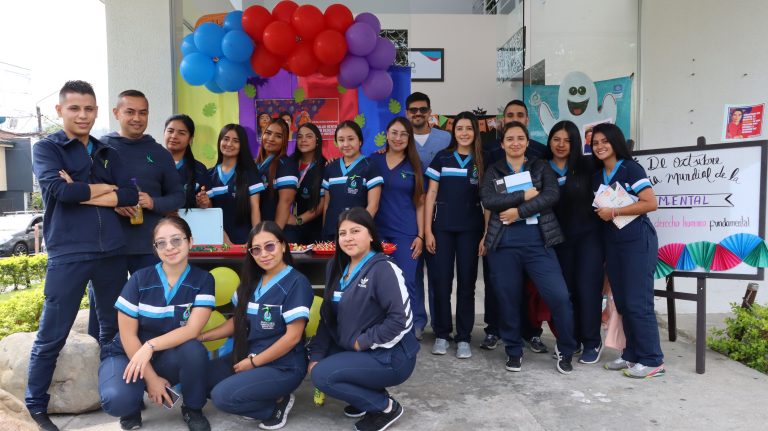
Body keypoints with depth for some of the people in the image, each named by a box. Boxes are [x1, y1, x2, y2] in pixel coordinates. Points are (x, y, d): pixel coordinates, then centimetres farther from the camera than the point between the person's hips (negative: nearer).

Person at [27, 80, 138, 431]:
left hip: (112, 252, 4)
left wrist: (81, 193, -10)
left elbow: (131, 195, 0)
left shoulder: (108, 154, 14)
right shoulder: (46, 148, 3)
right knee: (51, 335, 2)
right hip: (68, 254, -4)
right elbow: (58, 189, -16)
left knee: (114, 330, 13)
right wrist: (104, 188, -4)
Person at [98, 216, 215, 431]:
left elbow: (192, 330, -19)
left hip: (169, 358, 1)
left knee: (194, 350, -33)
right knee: (117, 400, -32)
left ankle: (192, 409, -4)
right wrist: (151, 378, -14)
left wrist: (150, 347, -31)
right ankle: (133, 404, 8)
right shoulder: (140, 279, -12)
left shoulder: (203, 279, -11)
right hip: (129, 354, -1)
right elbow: (128, 335, -10)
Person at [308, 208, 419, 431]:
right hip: (354, 351, 8)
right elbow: (327, 316, 7)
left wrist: (361, 342, -17)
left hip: (390, 357, -8)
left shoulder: (383, 269, -17)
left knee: (322, 376, -18)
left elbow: (401, 320, -24)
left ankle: (385, 406, -1)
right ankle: (368, 396, 13)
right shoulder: (336, 267, 6)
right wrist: (316, 354, -3)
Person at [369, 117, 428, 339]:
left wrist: (420, 235, -2)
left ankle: (416, 326, 10)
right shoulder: (373, 160, 6)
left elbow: (420, 204, 5)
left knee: (407, 282, -4)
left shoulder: (414, 166, 6)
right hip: (378, 231, 1)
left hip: (406, 233, -1)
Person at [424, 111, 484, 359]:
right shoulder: (442, 158, 4)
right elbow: (431, 195, 4)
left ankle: (464, 338, 13)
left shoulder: (482, 161, 5)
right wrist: (427, 230, -3)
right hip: (442, 228, 0)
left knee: (466, 283, 4)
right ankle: (441, 334, 16)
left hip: (470, 229, 0)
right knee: (440, 281, 2)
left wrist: (487, 233, -3)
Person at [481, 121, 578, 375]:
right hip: (503, 242, 1)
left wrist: (519, 211, -14)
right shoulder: (493, 171, 11)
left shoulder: (541, 167, 11)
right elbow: (488, 200, -8)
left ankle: (565, 351, 13)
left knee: (559, 296, -8)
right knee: (508, 299, 5)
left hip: (537, 240, 0)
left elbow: (552, 195, -7)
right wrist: (524, 195, -13)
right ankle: (514, 351, 23)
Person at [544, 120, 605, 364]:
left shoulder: (586, 165, -2)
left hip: (589, 234, -2)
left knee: (587, 288, -4)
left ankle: (592, 343, 10)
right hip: (560, 239, 2)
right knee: (565, 289, 8)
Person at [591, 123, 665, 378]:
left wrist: (614, 212, -15)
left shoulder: (630, 168, -7)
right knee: (621, 302, 9)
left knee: (637, 302, -6)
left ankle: (652, 361, 3)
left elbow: (651, 203, -15)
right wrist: (601, 214, 2)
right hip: (611, 243, 7)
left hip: (637, 241, -7)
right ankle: (632, 355, 19)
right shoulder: (597, 177, 13)